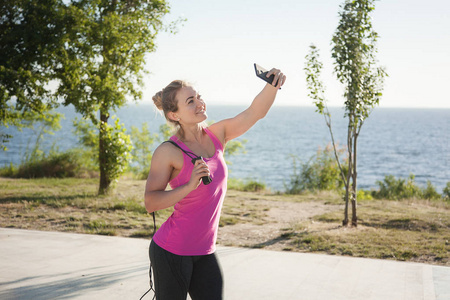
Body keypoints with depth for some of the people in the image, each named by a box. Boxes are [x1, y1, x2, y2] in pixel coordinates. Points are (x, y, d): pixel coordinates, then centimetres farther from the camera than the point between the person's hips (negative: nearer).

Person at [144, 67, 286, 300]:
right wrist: (190, 186, -27)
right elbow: (150, 203, -17)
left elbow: (255, 112, -2)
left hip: (204, 252, 6)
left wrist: (273, 85, -20)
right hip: (172, 251, -5)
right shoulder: (168, 152, -14)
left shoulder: (216, 136, 3)